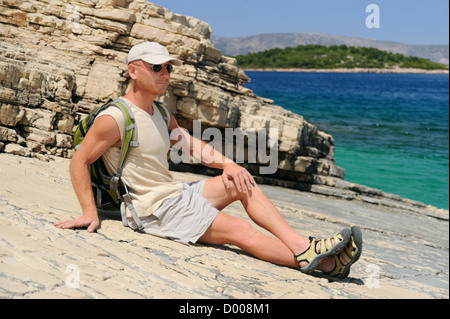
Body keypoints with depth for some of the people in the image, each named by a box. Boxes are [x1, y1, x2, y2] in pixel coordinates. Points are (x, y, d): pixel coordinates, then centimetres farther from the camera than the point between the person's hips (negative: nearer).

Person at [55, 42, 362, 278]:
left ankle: (304, 247, -11)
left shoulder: (161, 114, 14)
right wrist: (90, 212, -21)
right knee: (240, 230, -17)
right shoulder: (115, 118, -14)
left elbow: (194, 145, 13)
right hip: (156, 210, -9)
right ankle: (316, 261, -14)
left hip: (178, 193, 9)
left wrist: (228, 164, -4)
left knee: (243, 182, 0)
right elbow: (80, 162, -13)